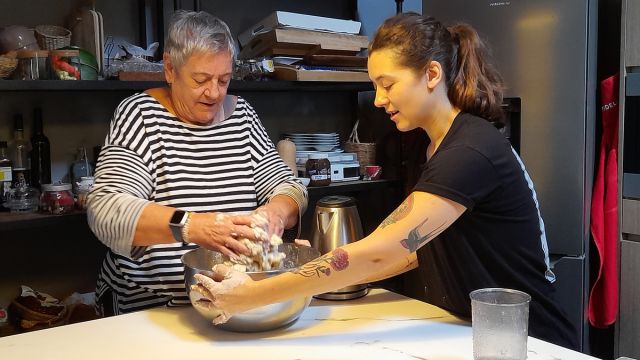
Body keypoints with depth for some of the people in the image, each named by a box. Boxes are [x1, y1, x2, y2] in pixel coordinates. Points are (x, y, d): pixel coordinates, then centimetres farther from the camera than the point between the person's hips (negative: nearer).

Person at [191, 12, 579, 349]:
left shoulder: (471, 151, -22)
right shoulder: (443, 144, 6)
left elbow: (379, 252, -28)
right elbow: (412, 249, 5)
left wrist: (252, 295, -25)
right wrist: (316, 276, -3)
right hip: (473, 333, 7)